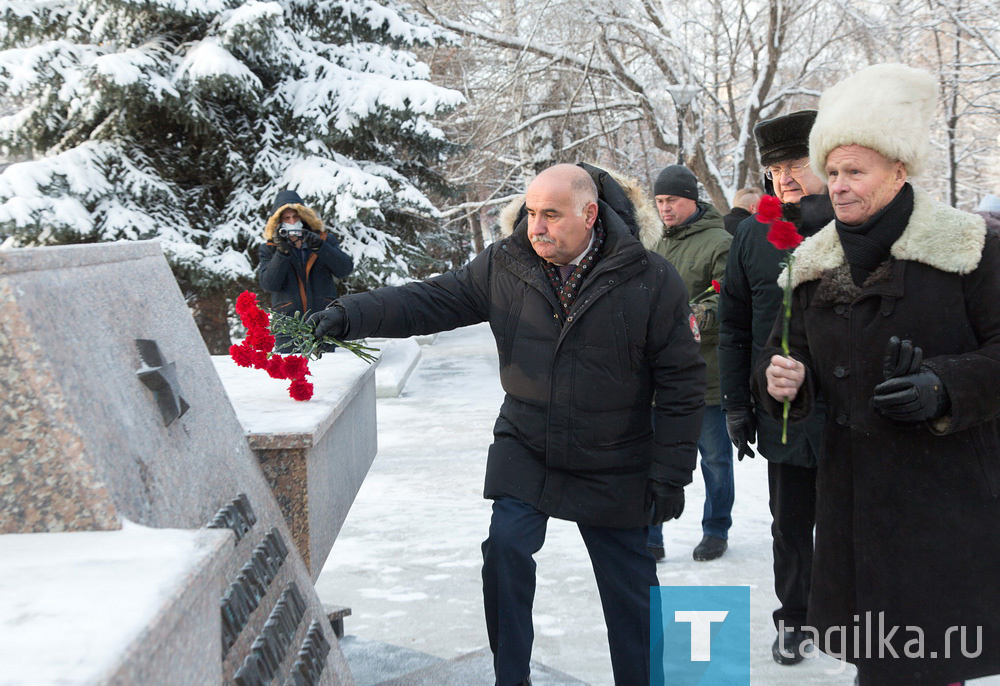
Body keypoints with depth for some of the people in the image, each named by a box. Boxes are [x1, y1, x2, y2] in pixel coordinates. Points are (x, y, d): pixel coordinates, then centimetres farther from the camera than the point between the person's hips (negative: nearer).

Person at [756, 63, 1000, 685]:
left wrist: (945, 388, -23)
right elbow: (792, 351, 15)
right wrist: (781, 378, -7)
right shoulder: (815, 263, 10)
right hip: (853, 489, 4)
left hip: (948, 490, -4)